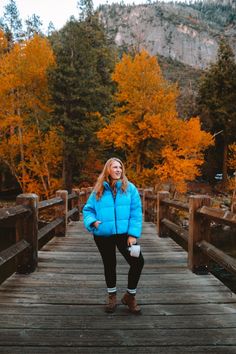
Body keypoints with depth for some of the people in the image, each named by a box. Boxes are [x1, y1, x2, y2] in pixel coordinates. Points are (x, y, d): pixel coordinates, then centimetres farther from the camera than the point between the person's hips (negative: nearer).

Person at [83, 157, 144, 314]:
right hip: (103, 235, 1)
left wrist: (133, 234, -13)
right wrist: (92, 221, -14)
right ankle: (112, 296, 38)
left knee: (138, 261, -8)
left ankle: (130, 296, 16)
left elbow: (136, 212, -5)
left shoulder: (129, 188, -1)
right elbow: (88, 209, 7)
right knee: (109, 265, 15)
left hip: (124, 234, 0)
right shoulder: (98, 190, 2)